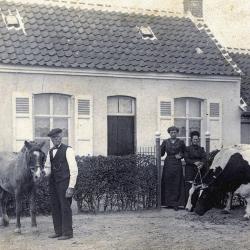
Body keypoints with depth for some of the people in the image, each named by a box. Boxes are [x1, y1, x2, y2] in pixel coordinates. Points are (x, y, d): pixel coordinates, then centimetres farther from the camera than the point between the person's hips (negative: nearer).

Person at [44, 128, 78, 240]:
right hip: (53, 183, 7)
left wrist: (71, 187, -15)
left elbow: (74, 170, -10)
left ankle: (67, 232, 3)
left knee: (65, 207, -4)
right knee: (55, 207, 10)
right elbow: (48, 168, 19)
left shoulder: (67, 150, -6)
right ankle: (58, 231, 20)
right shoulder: (50, 152, 14)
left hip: (64, 183, -7)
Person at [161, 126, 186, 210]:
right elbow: (161, 153, 4)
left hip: (177, 165, -1)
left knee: (177, 184, -2)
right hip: (168, 164, 1)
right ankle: (168, 203, 7)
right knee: (167, 184, 0)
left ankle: (176, 203, 0)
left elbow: (185, 153, 11)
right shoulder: (165, 142, 6)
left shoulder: (180, 142, 5)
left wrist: (180, 156, -6)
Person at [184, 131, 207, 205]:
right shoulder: (187, 149, 8)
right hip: (190, 170, -2)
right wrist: (194, 162, -16)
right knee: (189, 187, -10)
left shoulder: (201, 149, 16)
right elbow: (186, 159, -2)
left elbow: (204, 158, 4)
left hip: (200, 170, 2)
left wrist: (202, 164, -17)